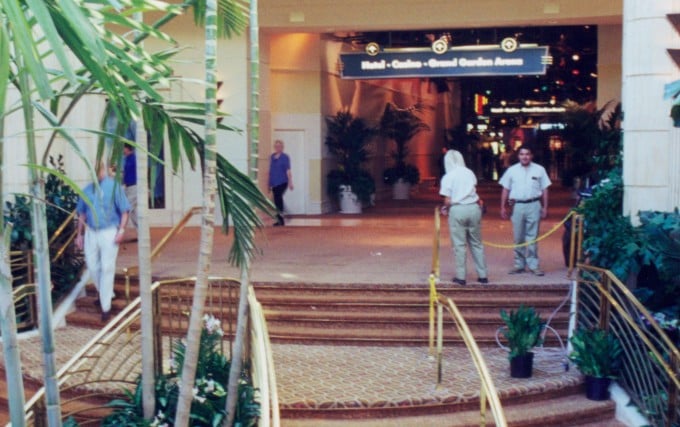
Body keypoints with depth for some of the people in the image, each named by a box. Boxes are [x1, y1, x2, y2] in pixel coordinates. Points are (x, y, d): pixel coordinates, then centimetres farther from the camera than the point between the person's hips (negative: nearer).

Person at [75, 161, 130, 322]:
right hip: (91, 232, 5)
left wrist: (121, 230, -15)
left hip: (109, 233, -5)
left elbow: (124, 210, -5)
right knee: (92, 266, 6)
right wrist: (79, 234, 15)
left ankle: (106, 306, 0)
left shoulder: (114, 187, -3)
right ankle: (106, 294, 29)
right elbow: (82, 214, 18)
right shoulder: (87, 190, 11)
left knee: (107, 268, -4)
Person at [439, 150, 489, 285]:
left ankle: (461, 276, 5)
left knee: (459, 244, 3)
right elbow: (475, 193, 9)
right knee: (476, 243, 11)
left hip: (457, 209, -4)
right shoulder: (470, 173, 7)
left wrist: (445, 208, 12)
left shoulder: (448, 177, -4)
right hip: (473, 208, 4)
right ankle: (482, 275, 14)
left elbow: (447, 200, -7)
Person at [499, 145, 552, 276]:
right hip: (517, 205, 1)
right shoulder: (512, 170, 5)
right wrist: (503, 207, 5)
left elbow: (544, 190, 6)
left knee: (532, 237, 0)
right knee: (518, 238, 6)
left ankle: (533, 265, 4)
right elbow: (506, 190, 8)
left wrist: (545, 207, 3)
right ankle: (519, 264, 14)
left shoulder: (539, 170, 3)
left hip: (533, 206, -1)